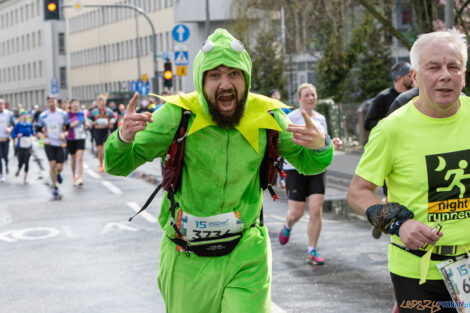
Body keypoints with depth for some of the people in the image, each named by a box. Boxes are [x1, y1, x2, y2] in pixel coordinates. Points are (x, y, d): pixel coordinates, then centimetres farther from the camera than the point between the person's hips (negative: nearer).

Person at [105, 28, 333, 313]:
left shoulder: (266, 116, -8)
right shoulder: (178, 115, -14)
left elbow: (307, 164, 6)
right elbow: (118, 166, -9)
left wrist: (320, 146, -19)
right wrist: (124, 137, -33)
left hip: (247, 256, 1)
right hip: (188, 260, 0)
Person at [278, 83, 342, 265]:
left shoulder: (320, 119, 12)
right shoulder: (291, 117, -4)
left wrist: (333, 143, 0)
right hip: (295, 168, -4)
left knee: (316, 210, -6)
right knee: (296, 212, -1)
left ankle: (312, 252, 4)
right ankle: (287, 227, 37)